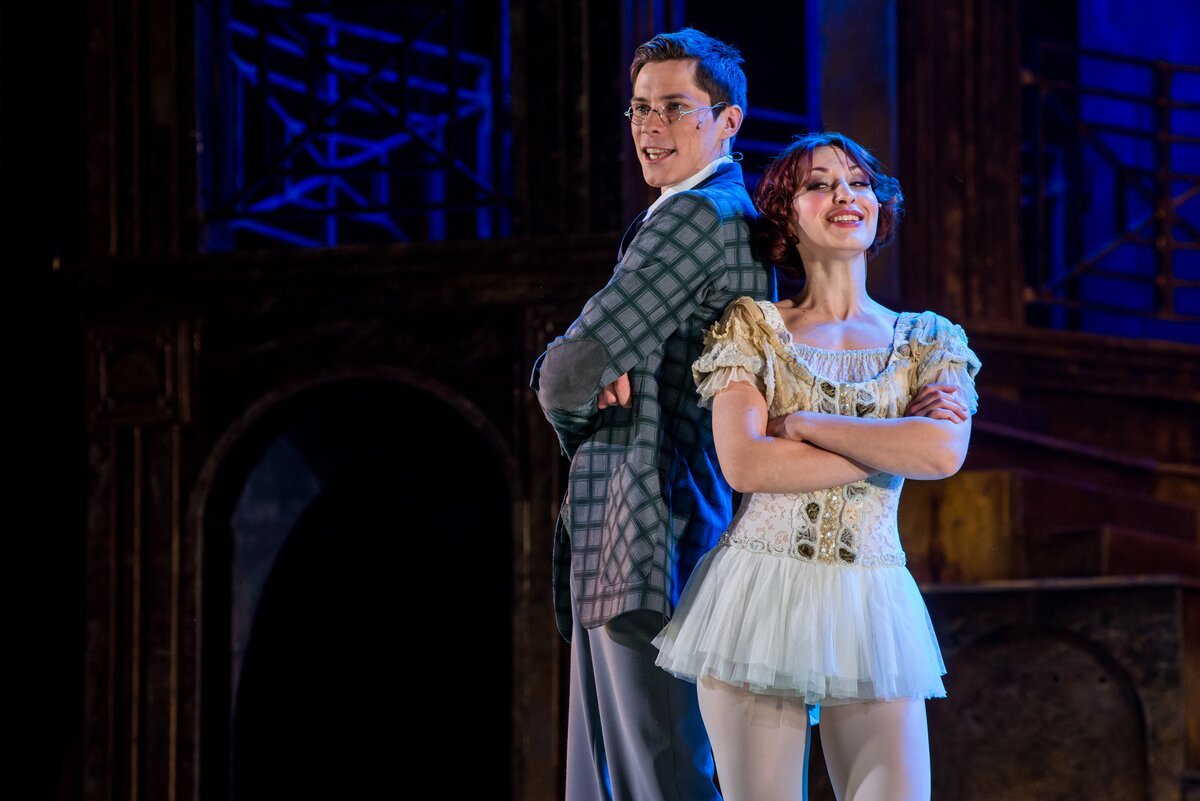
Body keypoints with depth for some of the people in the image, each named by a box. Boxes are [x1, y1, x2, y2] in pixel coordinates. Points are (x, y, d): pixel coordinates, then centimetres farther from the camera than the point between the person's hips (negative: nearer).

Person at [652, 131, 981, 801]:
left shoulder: (929, 342, 11)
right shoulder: (751, 327, 7)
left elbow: (944, 452, -10)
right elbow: (744, 464, -8)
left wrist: (801, 423, -8)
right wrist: (893, 447, -7)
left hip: (870, 609, 1)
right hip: (760, 597, -1)